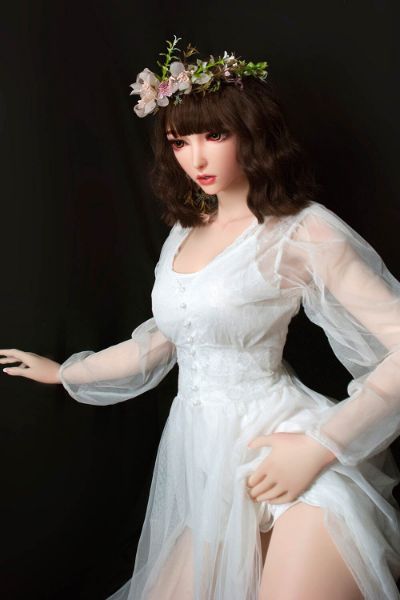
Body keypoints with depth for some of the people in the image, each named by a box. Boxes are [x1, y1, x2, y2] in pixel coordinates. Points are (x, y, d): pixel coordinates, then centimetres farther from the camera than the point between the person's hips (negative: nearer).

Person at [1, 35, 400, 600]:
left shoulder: (303, 230, -9)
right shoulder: (186, 231, 12)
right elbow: (162, 340, 24)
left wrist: (320, 446, -16)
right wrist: (63, 371, 33)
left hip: (282, 450, -6)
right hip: (208, 459, 7)